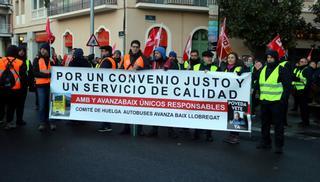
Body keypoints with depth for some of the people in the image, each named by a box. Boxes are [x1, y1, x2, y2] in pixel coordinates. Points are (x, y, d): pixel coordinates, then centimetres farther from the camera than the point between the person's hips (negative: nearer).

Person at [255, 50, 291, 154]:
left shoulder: (282, 70, -5)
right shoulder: (263, 70, 14)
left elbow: (287, 86, -8)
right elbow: (258, 83, 21)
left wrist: (283, 99, -14)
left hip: (276, 102, -6)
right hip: (264, 101, 6)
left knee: (278, 124, -1)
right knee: (265, 123, 13)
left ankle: (279, 145, 5)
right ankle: (265, 142, 24)